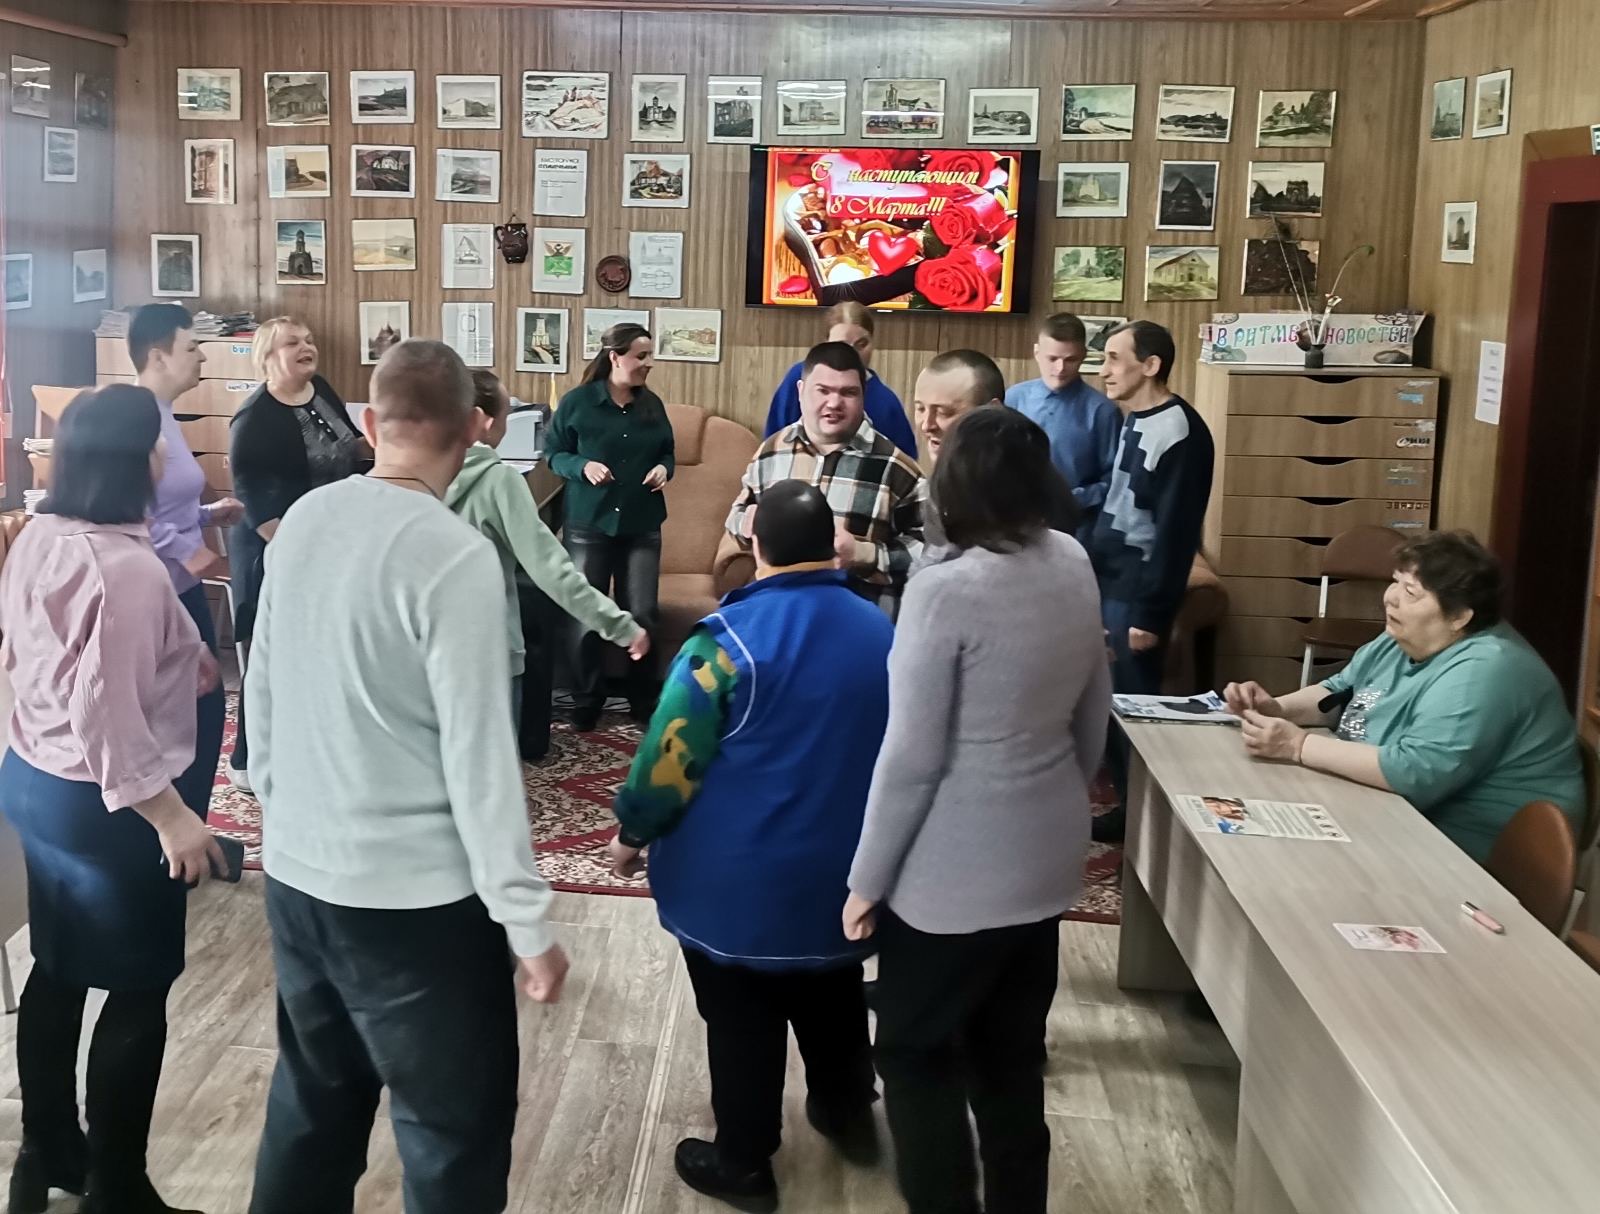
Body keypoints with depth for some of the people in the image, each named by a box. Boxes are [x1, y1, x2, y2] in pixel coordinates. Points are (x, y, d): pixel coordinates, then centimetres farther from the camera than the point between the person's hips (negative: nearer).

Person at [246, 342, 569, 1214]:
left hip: (295, 871, 7)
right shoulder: (455, 556, -19)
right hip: (414, 896, -7)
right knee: (456, 1128, 8)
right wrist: (526, 919, -12)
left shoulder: (302, 521, 1)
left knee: (312, 1101, 23)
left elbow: (262, 689, 11)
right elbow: (477, 754, -19)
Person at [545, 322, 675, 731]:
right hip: (588, 524, -2)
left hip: (642, 527, 3)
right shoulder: (577, 401, -7)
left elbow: (667, 452, 16)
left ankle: (644, 700, 20)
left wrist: (664, 468, -5)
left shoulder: (653, 405, 3)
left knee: (642, 615, 5)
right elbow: (553, 452, -1)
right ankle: (586, 702, 19)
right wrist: (582, 466, -19)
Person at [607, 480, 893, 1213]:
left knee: (743, 1022, 10)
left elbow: (673, 757, -18)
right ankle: (846, 1111, 45)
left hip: (739, 879, -5)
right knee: (832, 996, 26)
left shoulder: (729, 638, -21)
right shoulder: (882, 632, -3)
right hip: (845, 869, 5)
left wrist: (632, 832, -1)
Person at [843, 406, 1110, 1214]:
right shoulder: (1074, 567, 0)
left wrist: (867, 879, -9)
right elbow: (1093, 716, 11)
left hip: (955, 871, -7)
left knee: (915, 1052, 11)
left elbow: (913, 755, -19)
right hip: (1045, 854, 7)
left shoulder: (946, 590, -22)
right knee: (1013, 1053, 20)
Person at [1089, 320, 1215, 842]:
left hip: (1136, 590, -9)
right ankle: (1129, 803, 24)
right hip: (1107, 583, 9)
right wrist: (1089, 574, 16)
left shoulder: (1179, 430, -17)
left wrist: (1151, 612, -20)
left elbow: (1175, 530, -20)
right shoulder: (1135, 422, 12)